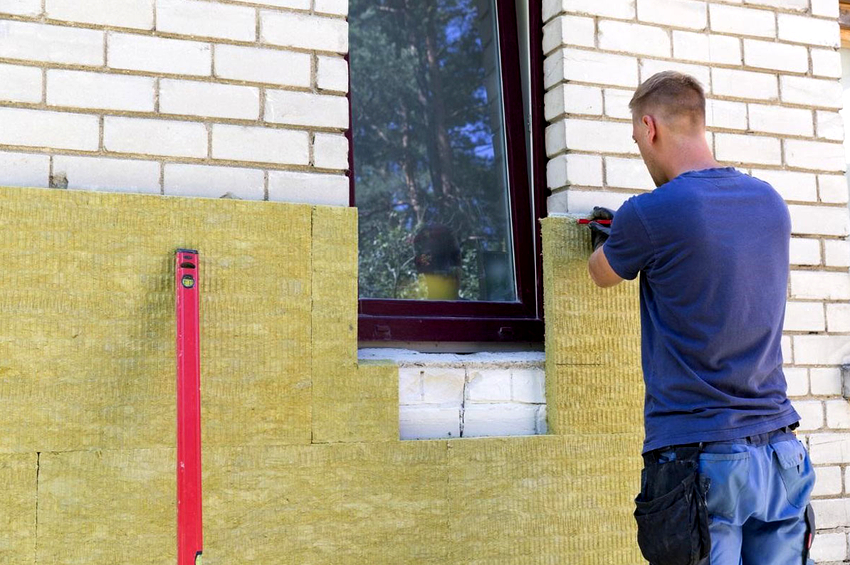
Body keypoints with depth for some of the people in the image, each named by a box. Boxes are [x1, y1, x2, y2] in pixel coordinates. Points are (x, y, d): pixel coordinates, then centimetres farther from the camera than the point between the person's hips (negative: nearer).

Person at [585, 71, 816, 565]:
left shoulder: (650, 214, -12)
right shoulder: (771, 203, 7)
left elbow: (603, 274, 9)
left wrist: (611, 241, 31)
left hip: (699, 457, -6)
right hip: (781, 452, 6)